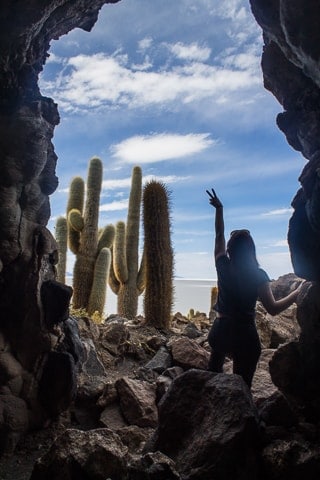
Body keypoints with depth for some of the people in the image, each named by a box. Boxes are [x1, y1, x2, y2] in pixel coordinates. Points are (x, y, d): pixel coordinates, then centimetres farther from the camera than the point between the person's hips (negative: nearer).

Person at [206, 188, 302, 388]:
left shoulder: (223, 266, -4)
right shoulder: (259, 275, -12)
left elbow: (219, 235, 9)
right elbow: (273, 309, -11)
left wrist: (219, 209, 18)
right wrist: (298, 293, 2)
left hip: (220, 330, 3)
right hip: (245, 334, -3)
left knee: (213, 372, 27)